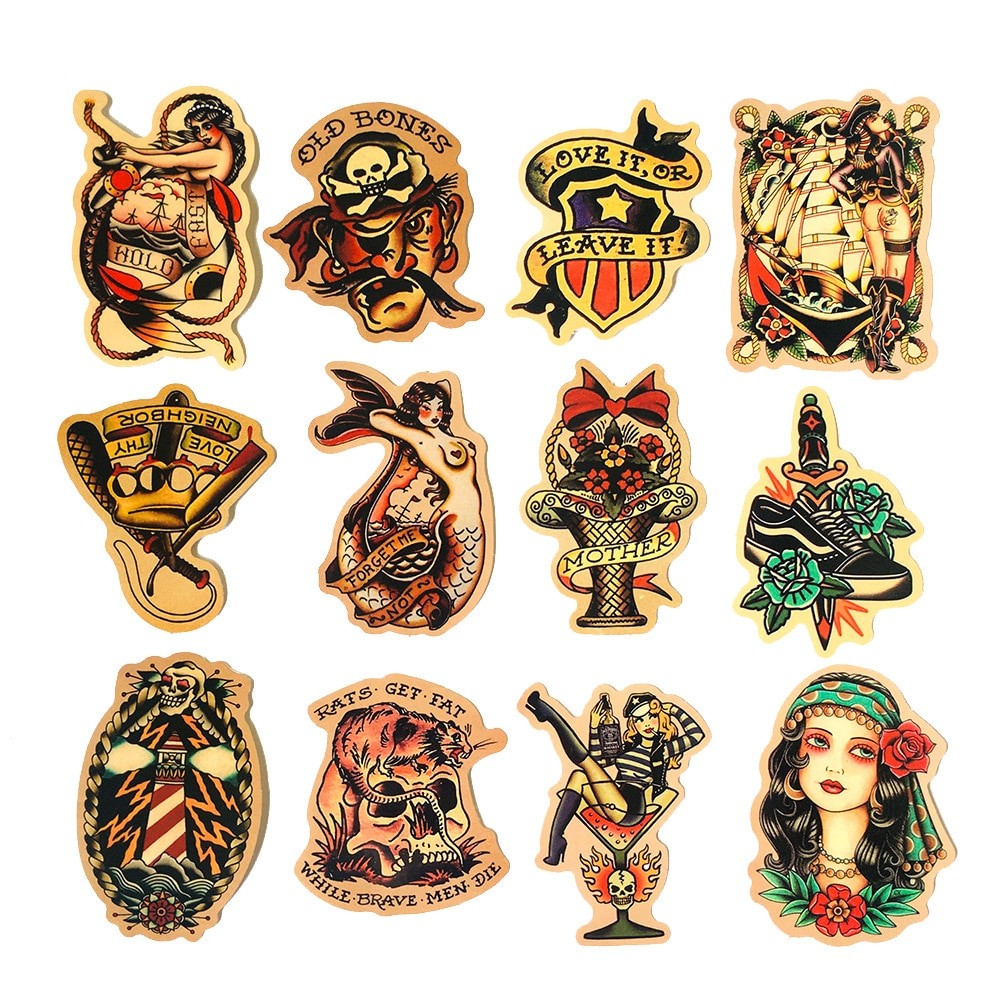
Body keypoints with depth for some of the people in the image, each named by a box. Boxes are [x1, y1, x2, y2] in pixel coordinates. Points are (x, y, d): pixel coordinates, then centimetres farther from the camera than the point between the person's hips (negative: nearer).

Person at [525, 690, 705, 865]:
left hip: (629, 811, -6)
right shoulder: (629, 746, 22)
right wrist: (595, 725, 16)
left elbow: (697, 734, -5)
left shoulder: (665, 749, 5)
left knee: (585, 761, -12)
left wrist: (674, 710, 5)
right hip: (613, 807, 6)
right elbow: (597, 759, 23)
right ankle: (555, 838, -22)